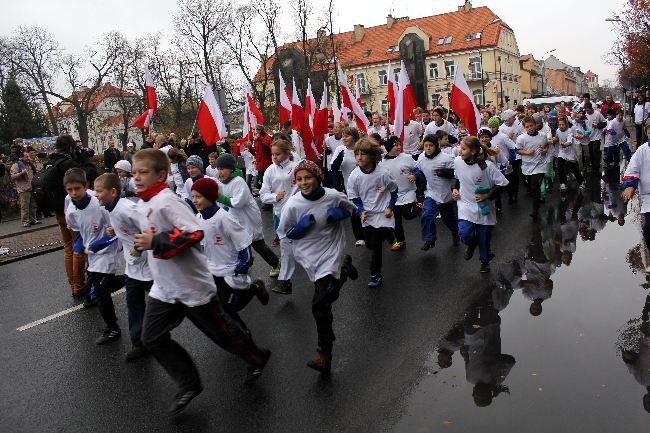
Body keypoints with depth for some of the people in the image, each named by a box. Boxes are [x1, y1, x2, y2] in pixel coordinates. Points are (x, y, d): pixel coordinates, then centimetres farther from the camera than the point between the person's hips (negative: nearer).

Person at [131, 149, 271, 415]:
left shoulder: (166, 200, -22)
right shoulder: (141, 204, 7)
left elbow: (194, 232, -32)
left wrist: (156, 242, -29)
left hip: (191, 283, -8)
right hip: (164, 287, 9)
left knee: (219, 329, 8)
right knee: (152, 338, 5)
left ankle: (257, 357, 34)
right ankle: (189, 385, 18)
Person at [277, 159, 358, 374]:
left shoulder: (333, 196, -14)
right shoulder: (292, 205, -16)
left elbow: (350, 208, 7)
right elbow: (285, 233, -3)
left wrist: (338, 213, -15)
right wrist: (302, 226, -22)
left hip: (331, 250, -3)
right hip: (309, 255, 3)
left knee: (320, 304, -13)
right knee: (324, 299, 24)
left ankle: (324, 354, 3)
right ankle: (344, 267, 55)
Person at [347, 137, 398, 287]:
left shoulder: (382, 173, -19)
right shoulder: (354, 175, -14)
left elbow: (393, 190, -1)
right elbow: (353, 197, -2)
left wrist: (390, 207, -6)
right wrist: (361, 211, -14)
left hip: (382, 213, -4)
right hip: (366, 214, 4)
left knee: (376, 245, -6)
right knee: (369, 244, 17)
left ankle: (375, 275, 12)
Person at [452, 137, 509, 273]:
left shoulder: (487, 166, -21)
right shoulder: (457, 161, -7)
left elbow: (502, 184, -14)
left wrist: (487, 195, -19)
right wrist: (455, 189, 2)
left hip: (483, 207, -2)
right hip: (465, 204, 2)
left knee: (484, 238, 9)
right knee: (464, 233, -19)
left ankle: (485, 261, 40)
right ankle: (472, 244, 19)